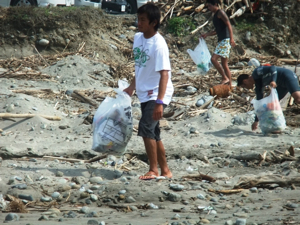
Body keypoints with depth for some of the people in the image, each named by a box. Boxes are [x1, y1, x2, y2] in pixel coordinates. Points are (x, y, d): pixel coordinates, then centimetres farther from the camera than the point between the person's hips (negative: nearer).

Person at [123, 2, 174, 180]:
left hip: (157, 94, -9)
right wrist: (132, 87, 21)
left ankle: (154, 170, -11)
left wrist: (159, 102, -28)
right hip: (145, 94, 9)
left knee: (146, 127, -19)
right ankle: (165, 171, 21)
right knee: (153, 133, 12)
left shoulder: (158, 44, -20)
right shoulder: (138, 38, 5)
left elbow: (164, 74, -23)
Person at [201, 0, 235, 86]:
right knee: (224, 64, 7)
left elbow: (228, 25, -16)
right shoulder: (215, 15, 22)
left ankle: (225, 78, -14)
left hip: (225, 40, -10)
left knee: (214, 59, -18)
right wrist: (206, 35, 21)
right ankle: (229, 85, 7)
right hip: (221, 41, 10)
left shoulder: (220, 13, -7)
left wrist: (231, 38, -26)